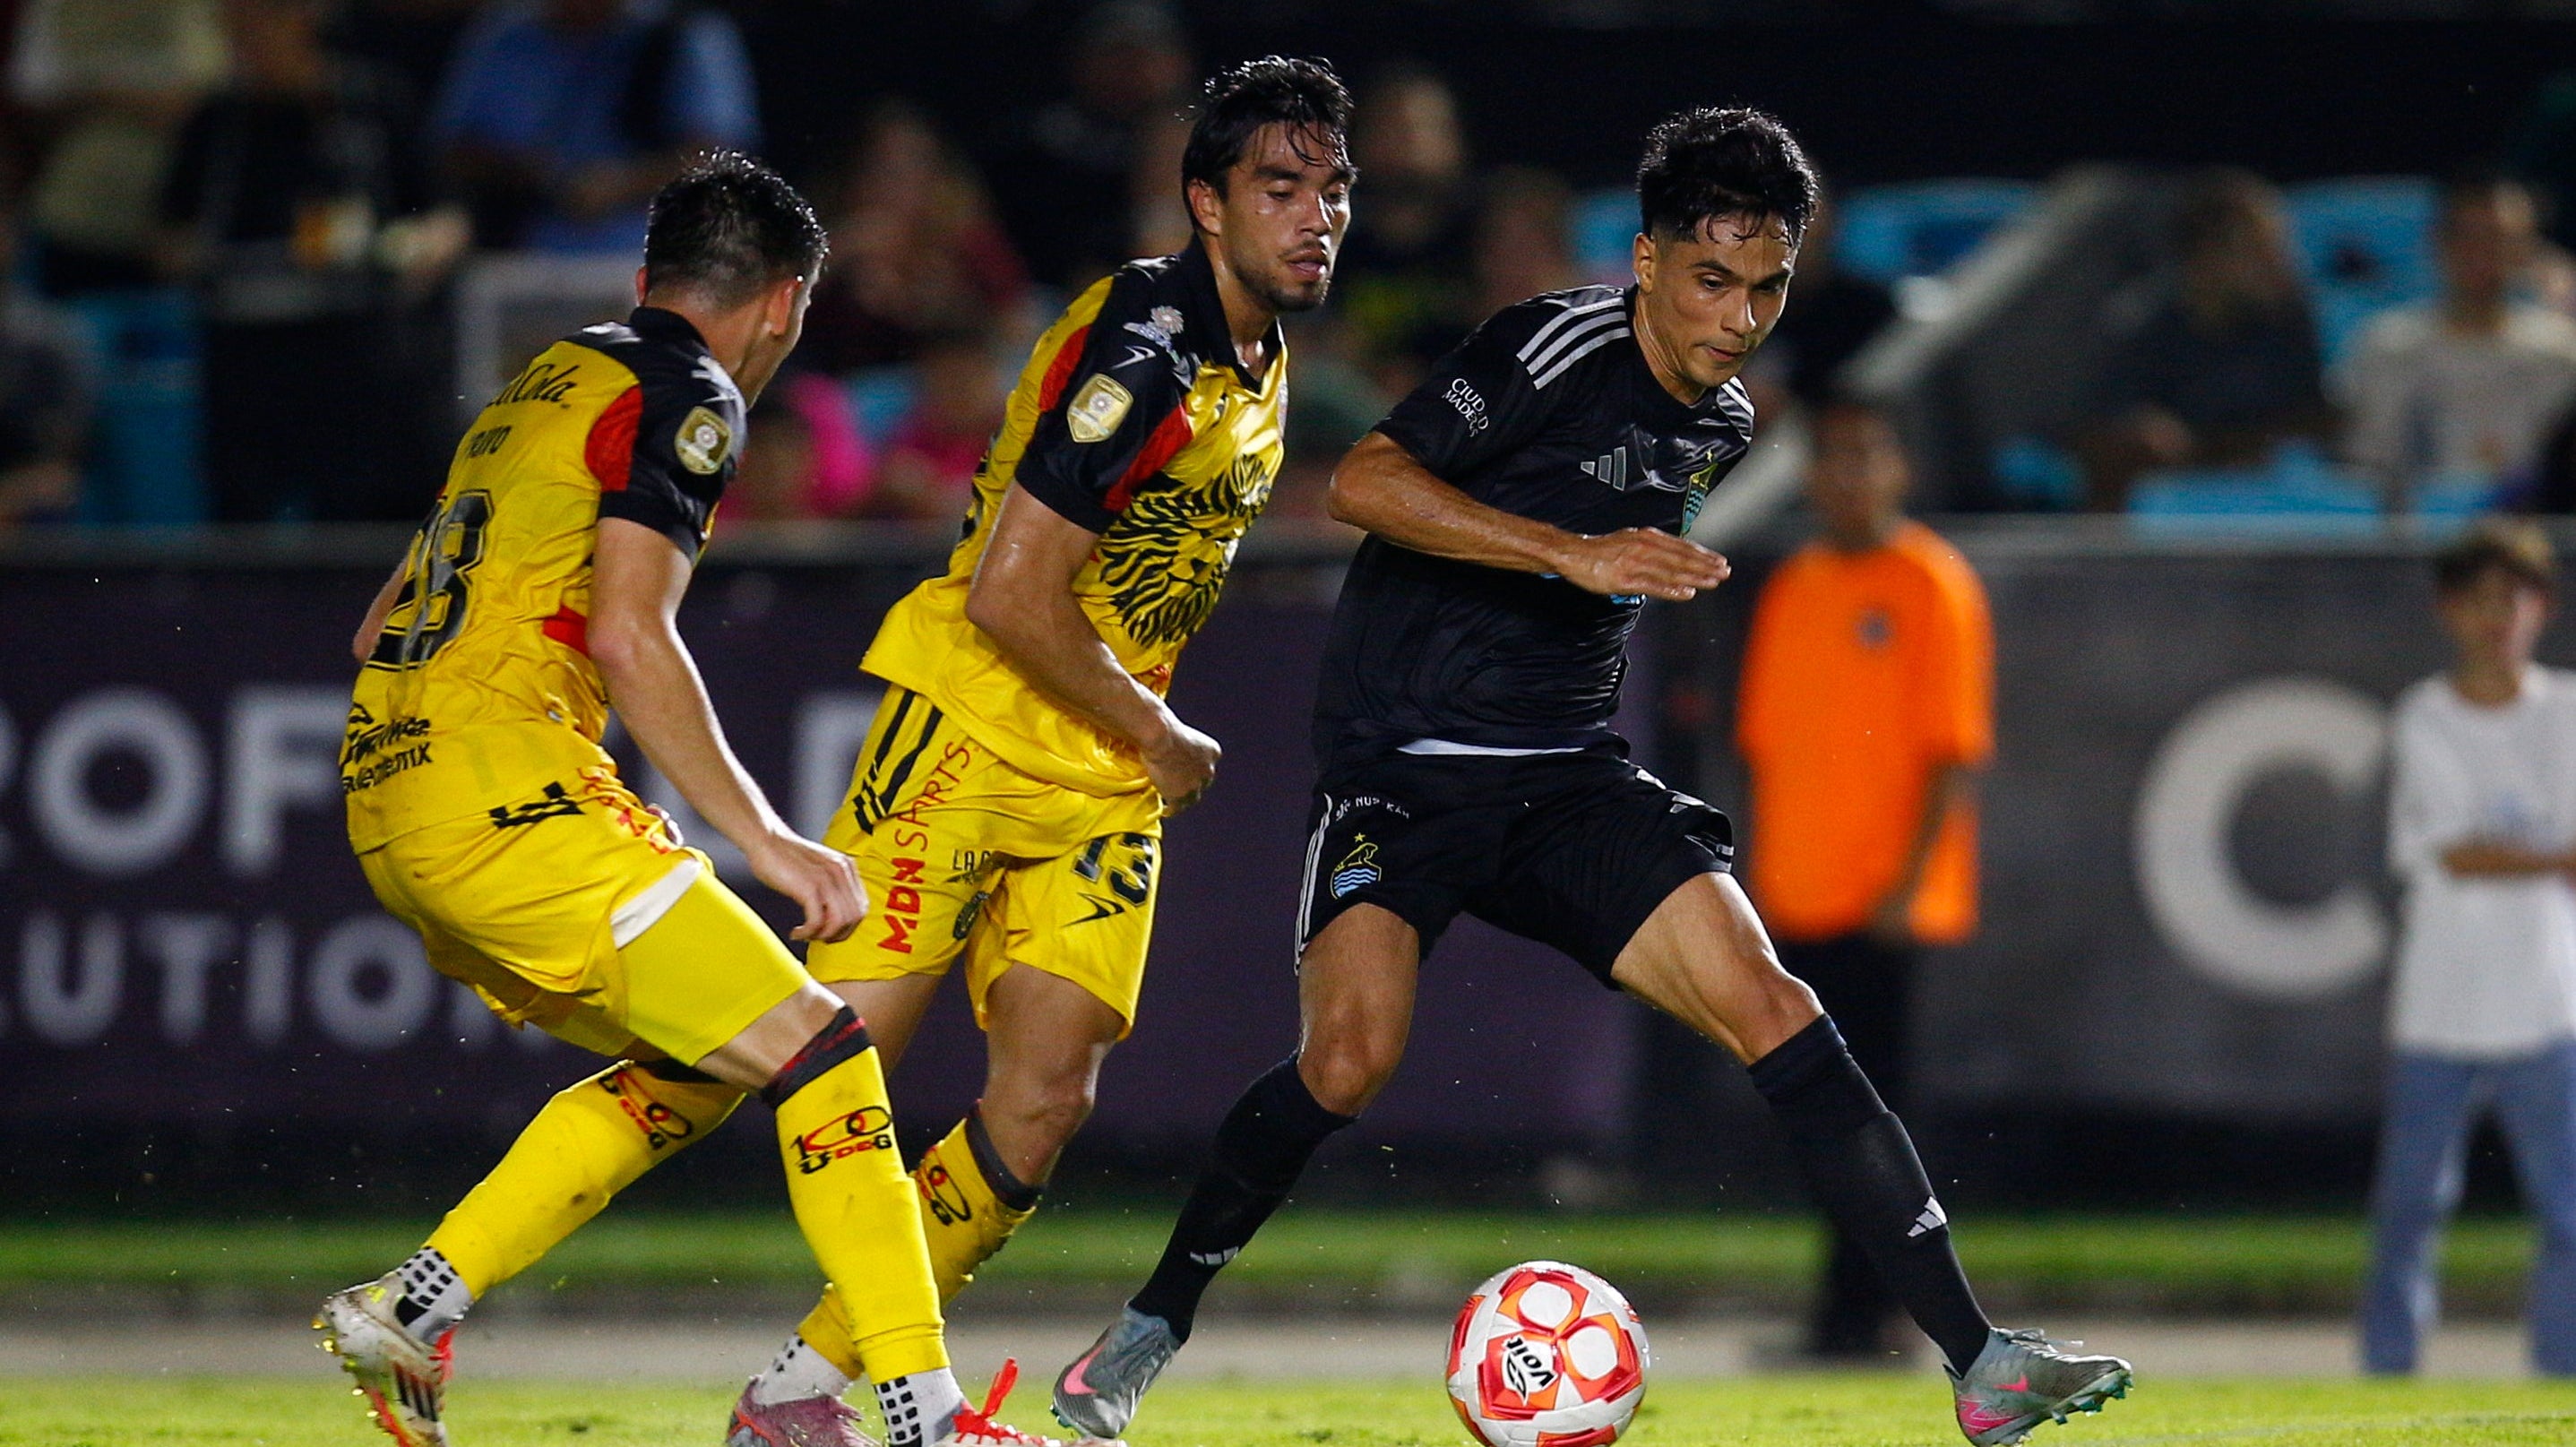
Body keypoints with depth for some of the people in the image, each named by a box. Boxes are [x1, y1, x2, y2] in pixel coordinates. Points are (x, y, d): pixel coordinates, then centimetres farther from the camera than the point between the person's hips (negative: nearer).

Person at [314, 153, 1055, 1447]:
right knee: (812, 1047, -7)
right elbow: (629, 636, -15)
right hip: (508, 791, -9)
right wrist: (765, 839, -12)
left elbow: (383, 624, 26)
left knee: (691, 1071, 18)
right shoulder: (685, 400, -3)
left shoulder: (544, 385, 24)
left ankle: (409, 1308, 10)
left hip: (384, 797, 9)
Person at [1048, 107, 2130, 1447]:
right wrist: (1575, 554, -26)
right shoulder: (1558, 348, -11)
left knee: (1772, 1015, -12)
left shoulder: (1721, 426, 12)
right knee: (1348, 1061, -24)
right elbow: (1365, 483, -22)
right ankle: (1150, 1325, 0)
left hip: (1568, 780, 6)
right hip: (1403, 766, -6)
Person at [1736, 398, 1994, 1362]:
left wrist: (1909, 883, -15)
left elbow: (1955, 750, -8)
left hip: (1885, 907, -6)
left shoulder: (1932, 587, -4)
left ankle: (1858, 1316, -9)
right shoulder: (1791, 590, 15)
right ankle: (1849, 1312, 13)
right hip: (1797, 902, 6)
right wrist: (1761, 878, 12)